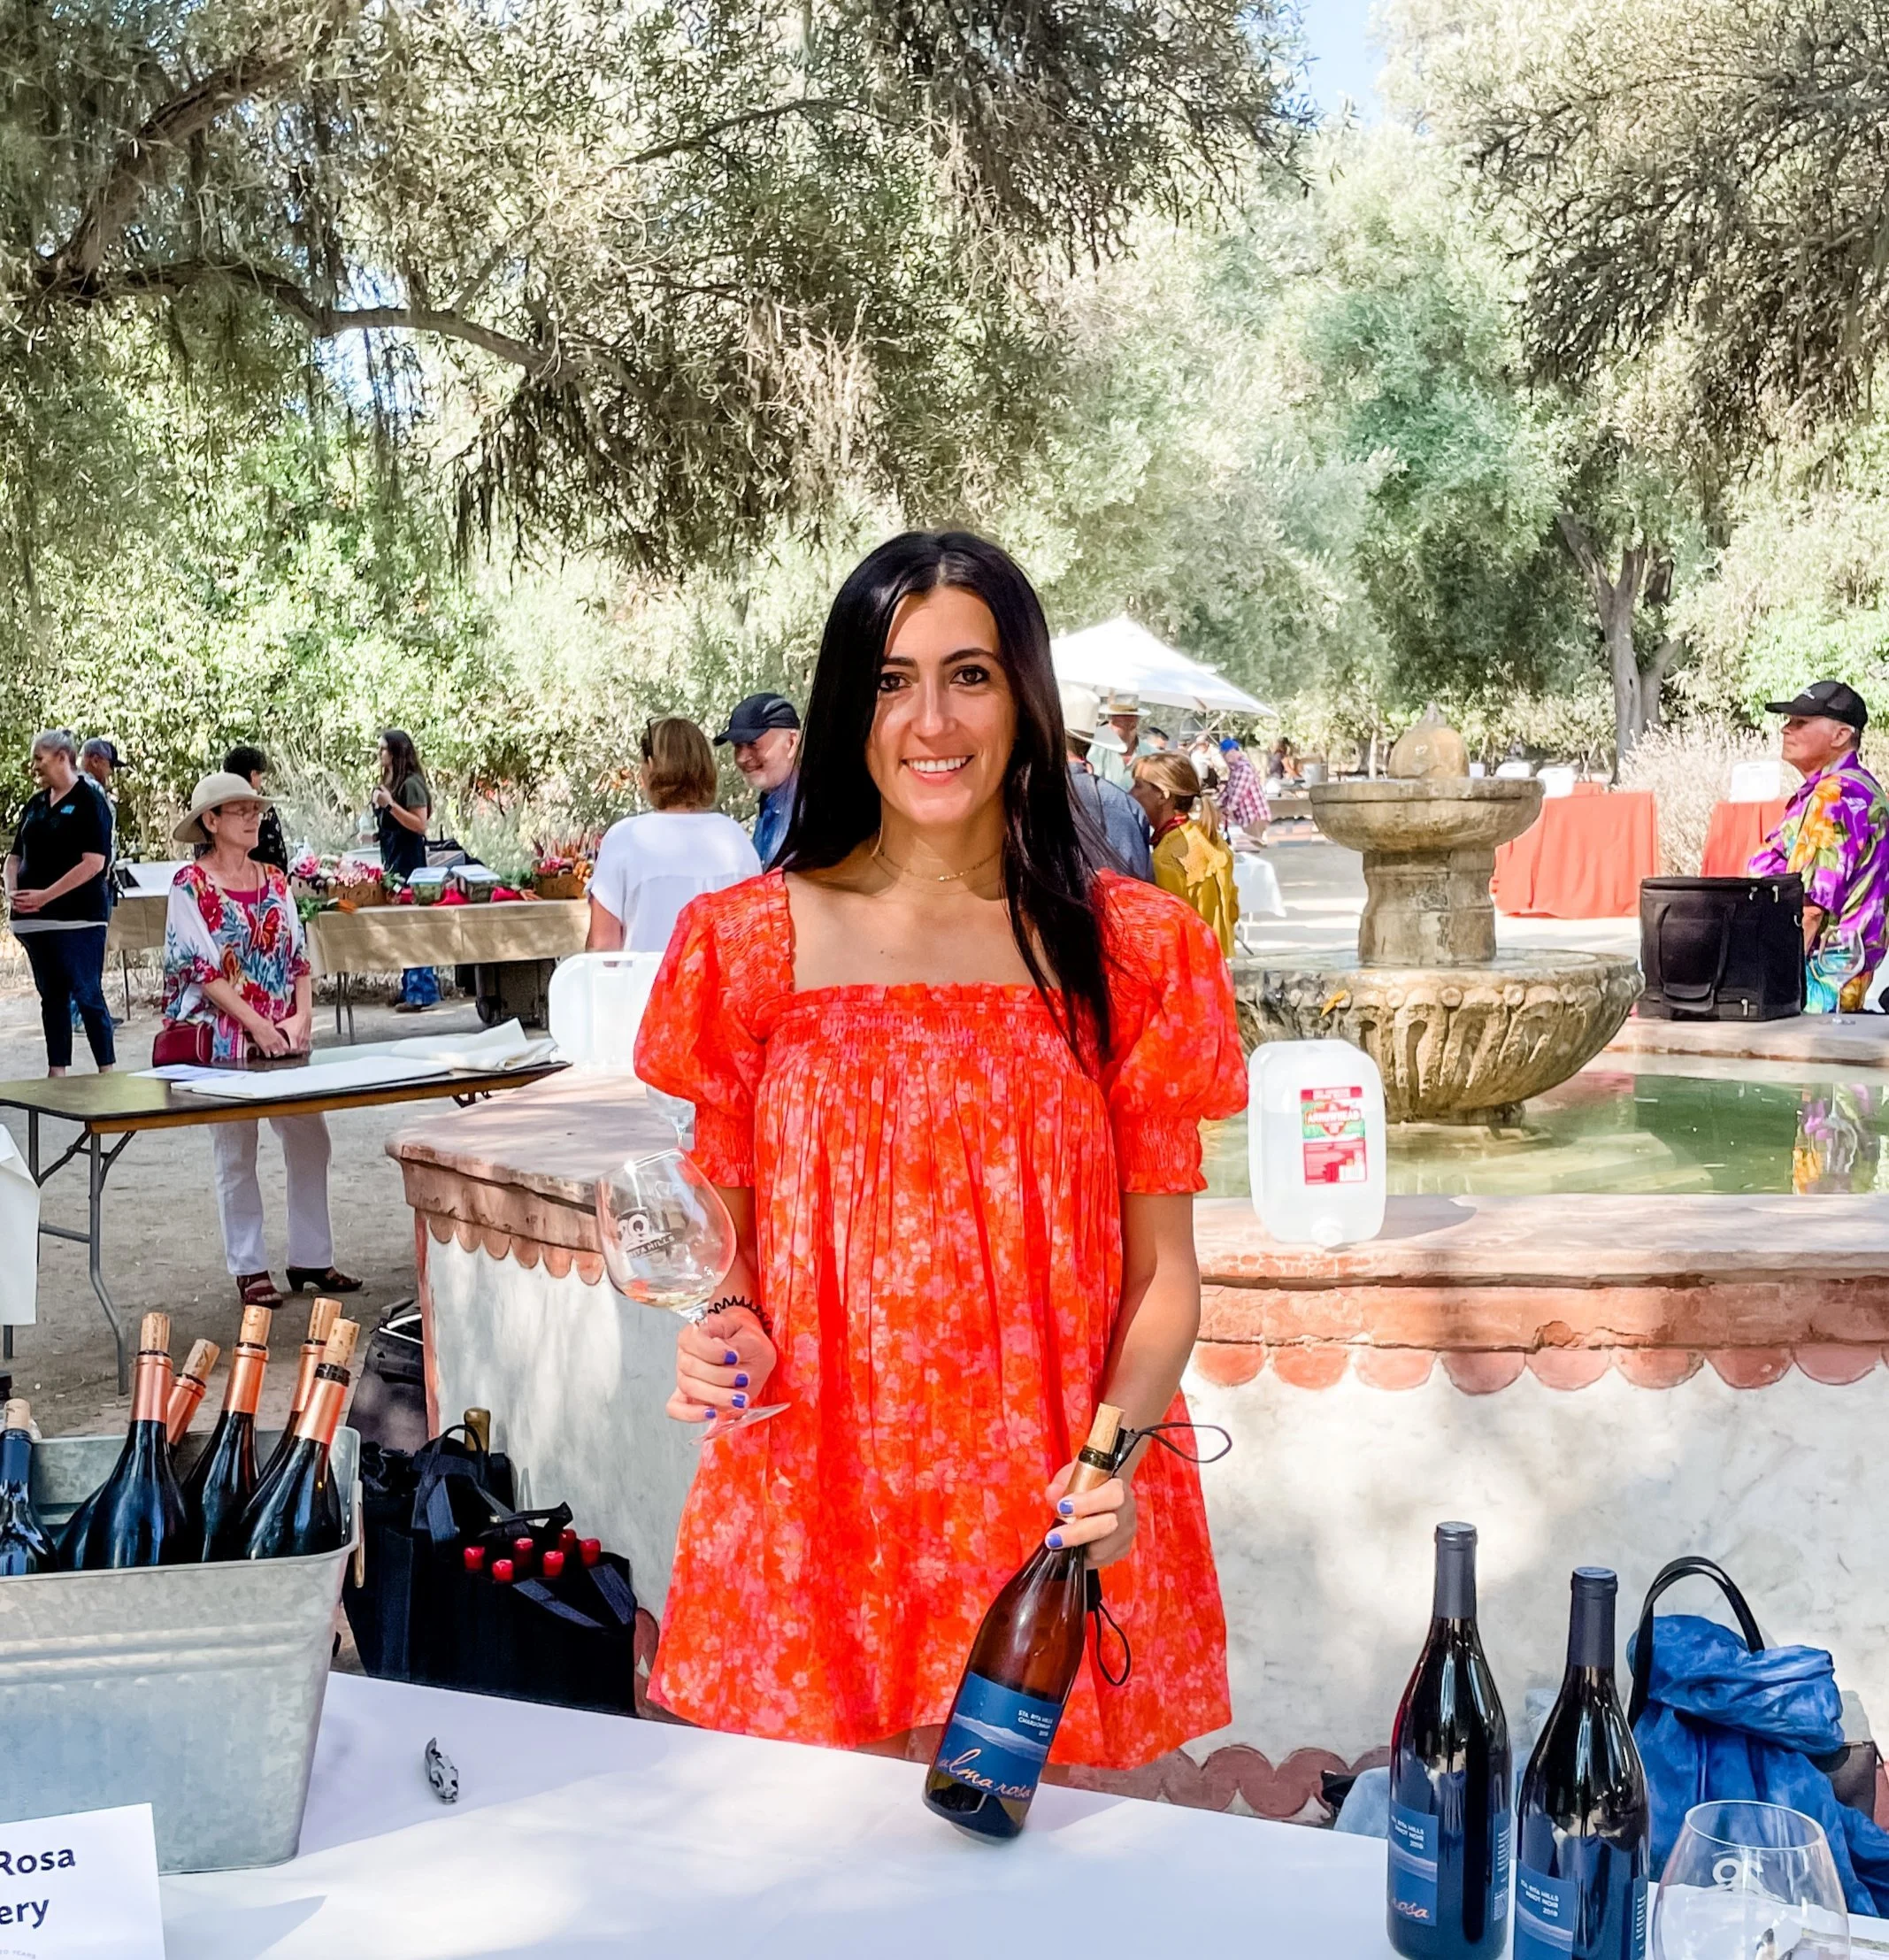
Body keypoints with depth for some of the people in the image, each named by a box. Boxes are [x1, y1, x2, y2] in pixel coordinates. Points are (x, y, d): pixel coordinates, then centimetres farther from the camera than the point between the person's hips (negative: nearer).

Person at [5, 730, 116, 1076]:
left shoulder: (89, 801, -6)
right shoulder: (35, 804, 15)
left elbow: (94, 863, -15)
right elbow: (15, 856, 20)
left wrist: (45, 895, -17)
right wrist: (13, 893, 0)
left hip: (77, 917, -7)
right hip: (35, 918, 7)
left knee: (87, 995, -6)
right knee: (51, 996, 10)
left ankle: (107, 1071, 0)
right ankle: (56, 1072, 15)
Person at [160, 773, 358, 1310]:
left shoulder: (274, 881, 11)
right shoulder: (190, 885, -6)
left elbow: (298, 956, 10)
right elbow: (201, 967, -12)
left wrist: (302, 1015, -6)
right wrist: (256, 1023, -18)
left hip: (285, 1037, 5)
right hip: (223, 1037, -5)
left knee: (310, 1140, 5)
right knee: (236, 1154, 2)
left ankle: (310, 1258, 17)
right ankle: (249, 1269, 11)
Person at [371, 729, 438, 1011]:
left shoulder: (411, 784, -11)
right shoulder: (389, 783, 15)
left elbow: (419, 824, -17)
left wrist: (390, 804, -22)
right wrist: (372, 831, 8)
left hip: (409, 864, -9)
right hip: (393, 862, 9)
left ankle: (421, 991, -7)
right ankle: (411, 989, 14)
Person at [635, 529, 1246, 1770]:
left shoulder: (1132, 951, 1)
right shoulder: (750, 943, 2)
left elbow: (1162, 1273, 2)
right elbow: (727, 1234, 10)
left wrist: (1115, 1447, -14)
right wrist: (724, 1330, -11)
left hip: (1060, 1532, 0)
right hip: (814, 1521, 0)